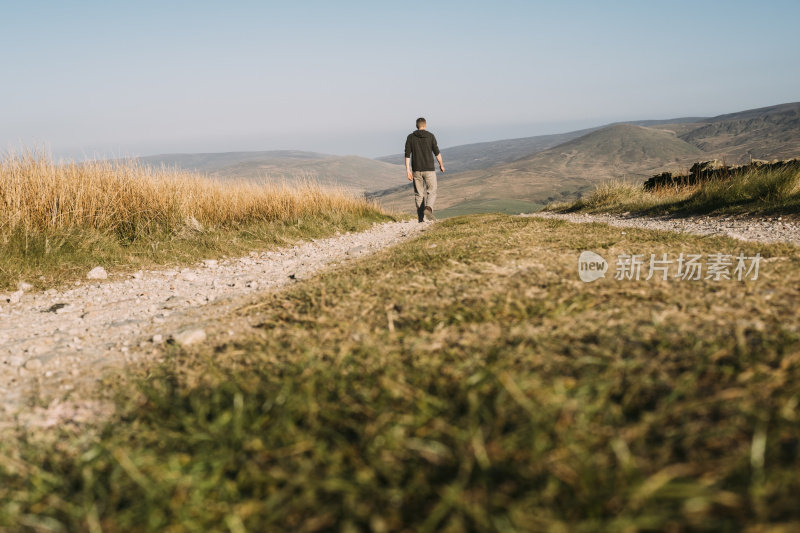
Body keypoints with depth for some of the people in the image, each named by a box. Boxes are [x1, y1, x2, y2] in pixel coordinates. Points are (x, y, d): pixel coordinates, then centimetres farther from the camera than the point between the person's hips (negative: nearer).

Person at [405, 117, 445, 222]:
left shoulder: (410, 137, 2)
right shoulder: (430, 136, -2)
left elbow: (407, 154, -4)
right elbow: (437, 152, 0)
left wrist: (408, 170, -5)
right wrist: (441, 165, 14)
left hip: (416, 170, 2)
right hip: (429, 169, -2)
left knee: (419, 194, 10)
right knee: (431, 192, 6)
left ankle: (421, 219, 7)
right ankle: (428, 208, -23)